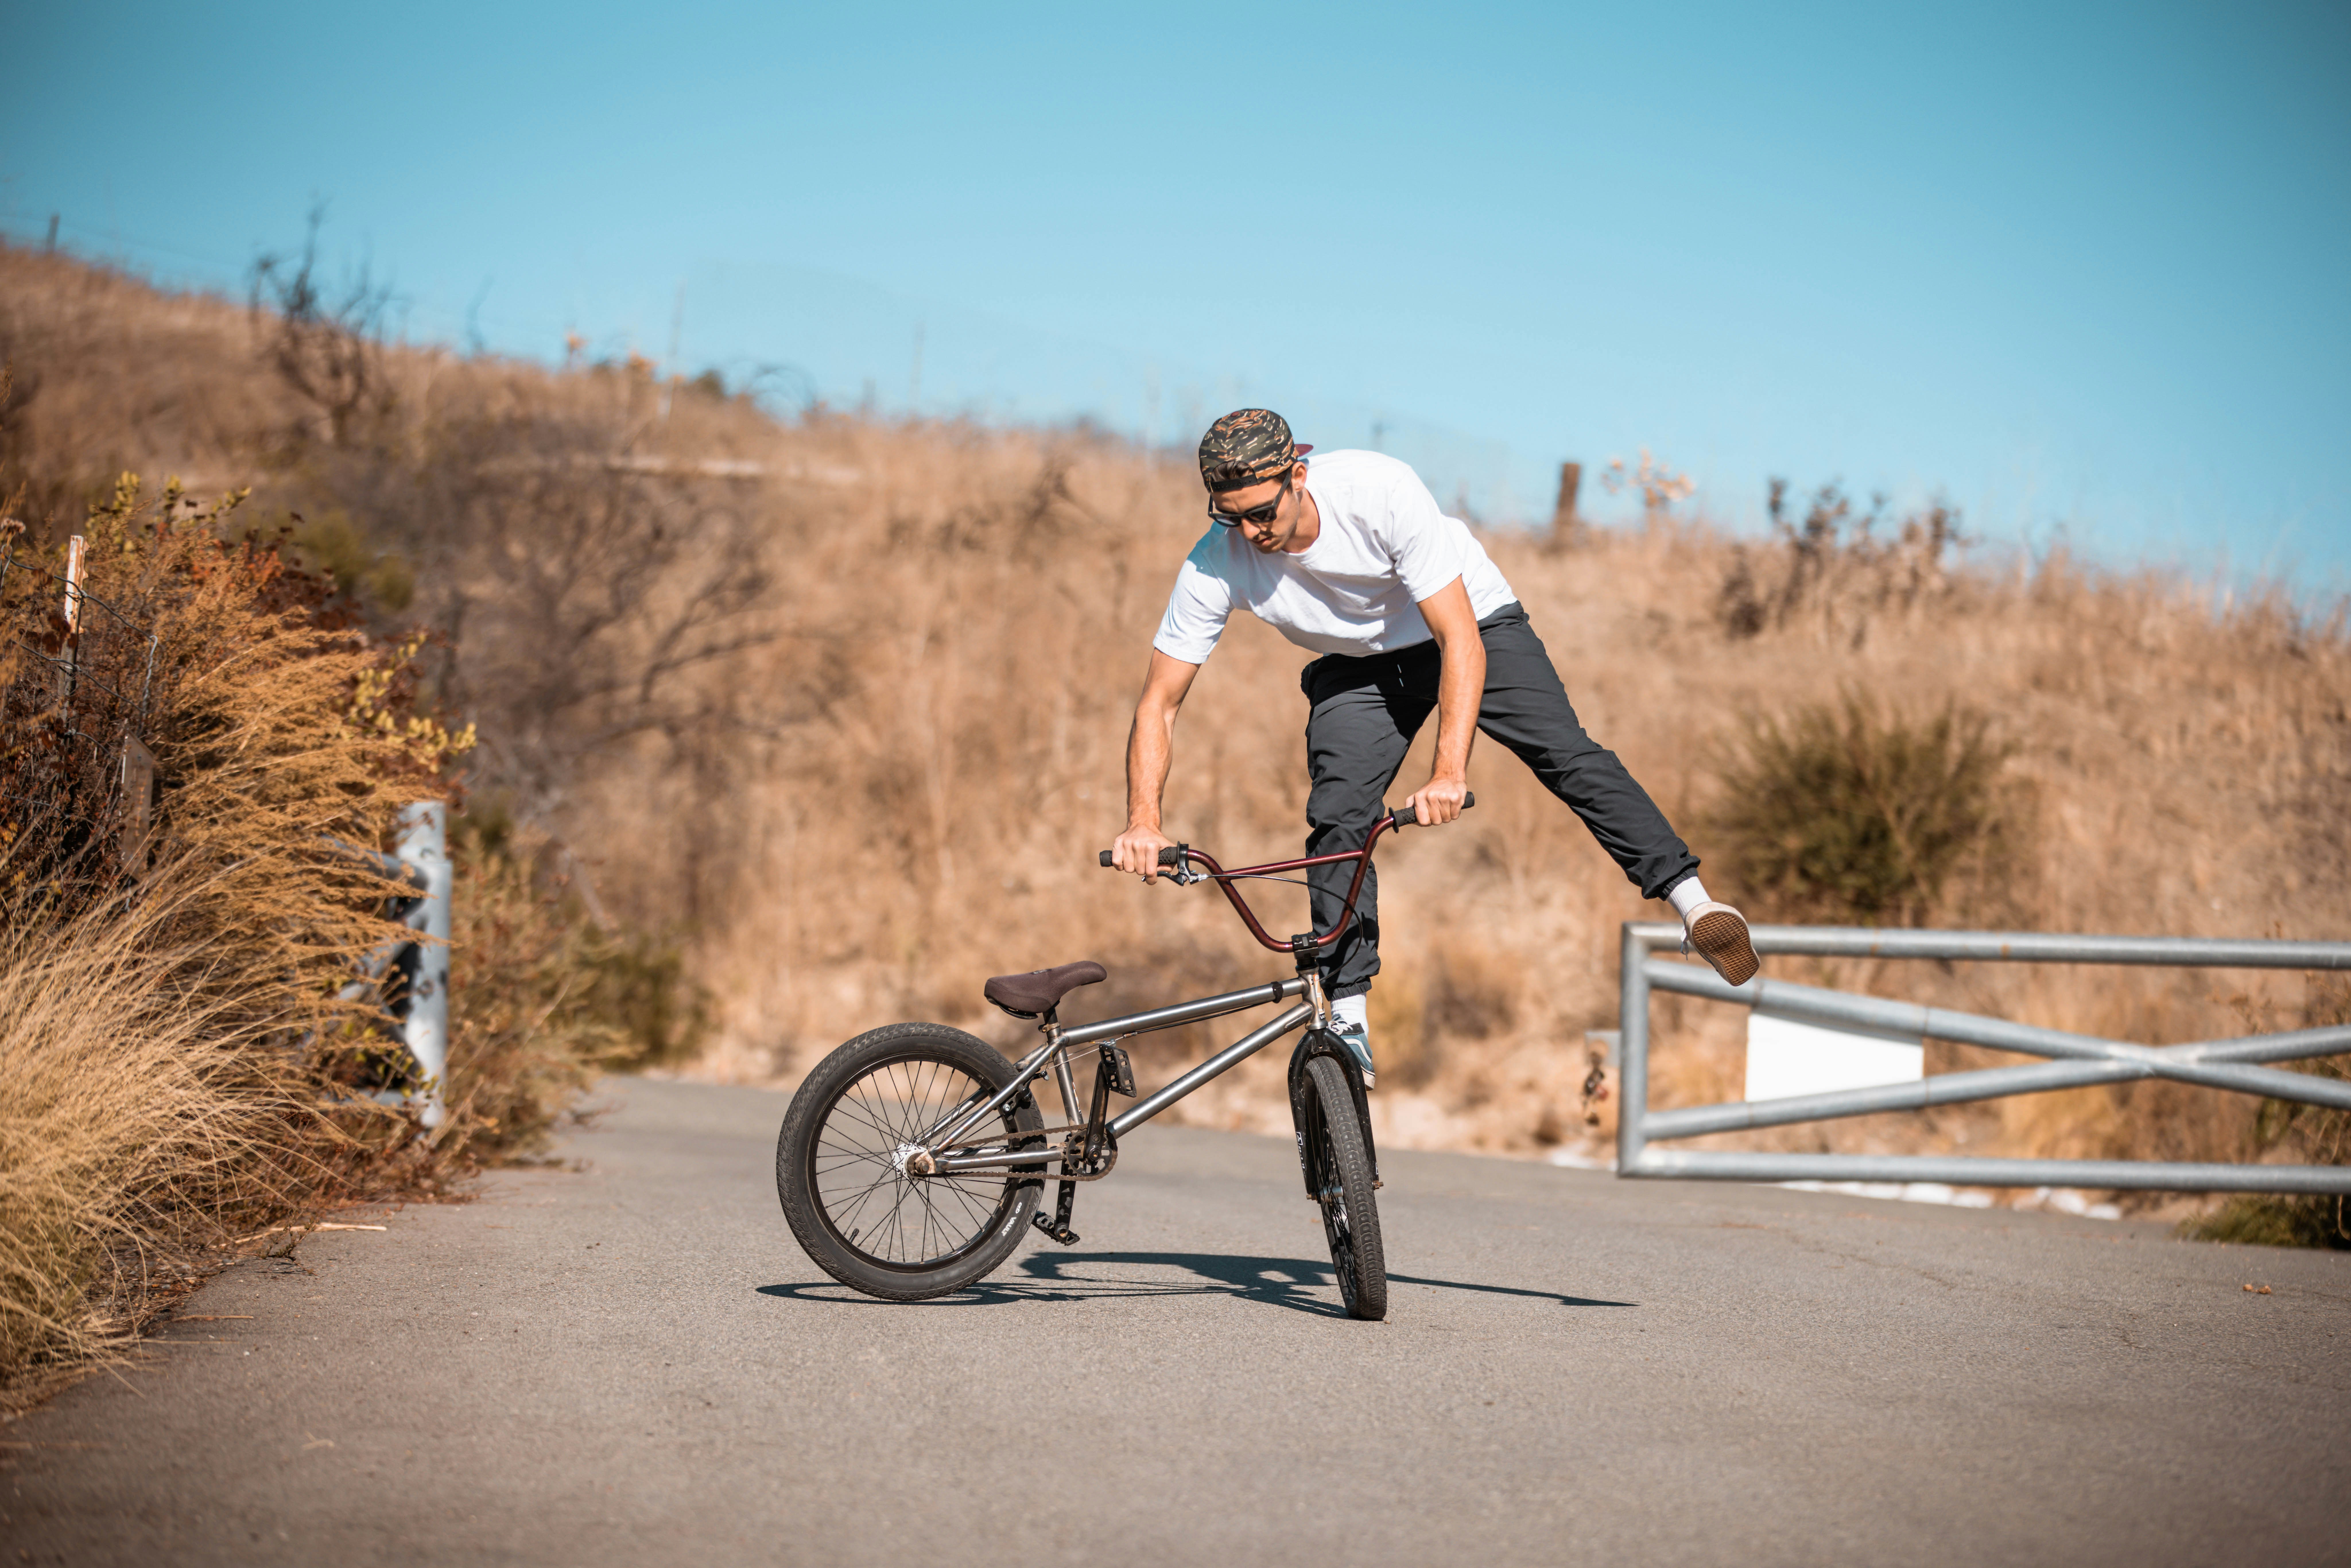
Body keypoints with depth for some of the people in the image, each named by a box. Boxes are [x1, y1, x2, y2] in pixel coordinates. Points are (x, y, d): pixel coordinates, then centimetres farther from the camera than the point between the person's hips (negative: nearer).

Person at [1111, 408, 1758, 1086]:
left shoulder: (1381, 491, -36)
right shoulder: (1214, 567, -27)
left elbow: (1462, 642, -37)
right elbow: (1158, 704, -21)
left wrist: (1449, 774, -47)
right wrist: (1144, 821, -36)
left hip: (1473, 623, -2)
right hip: (1358, 666, 2)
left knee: (1565, 752, -21)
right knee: (1336, 820, -16)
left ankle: (1690, 901, -24)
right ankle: (1349, 1022, -11)